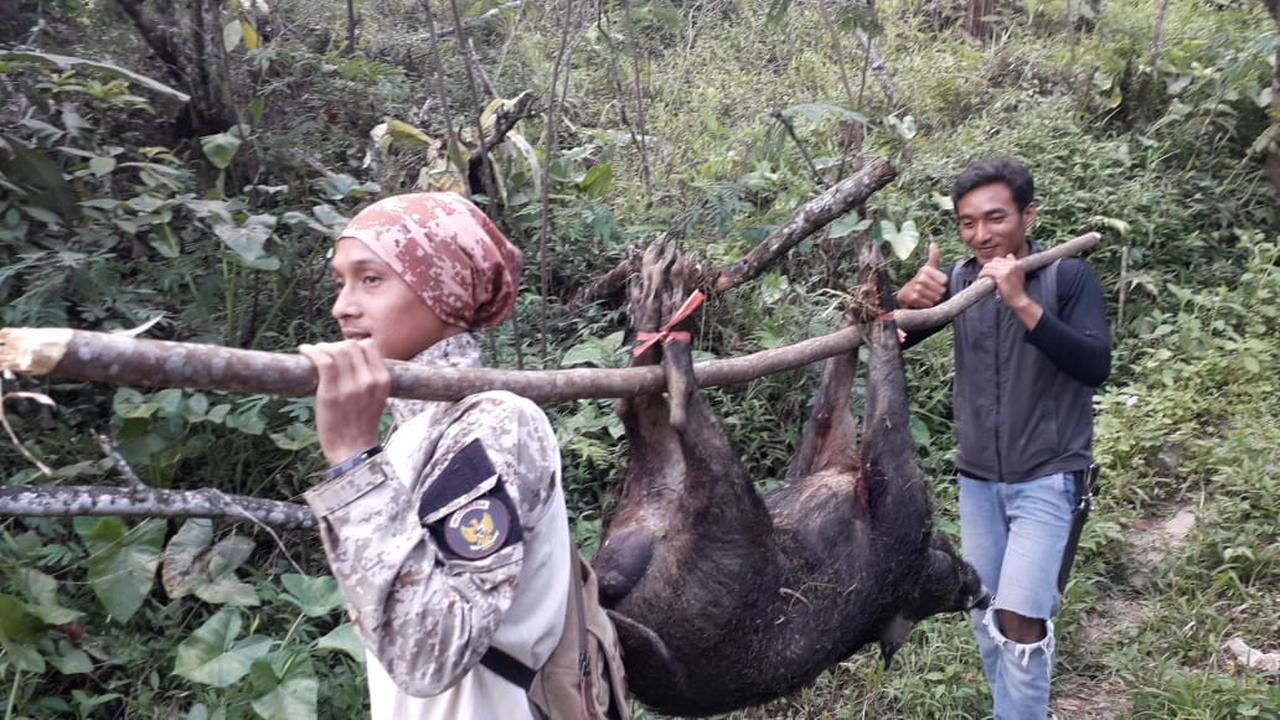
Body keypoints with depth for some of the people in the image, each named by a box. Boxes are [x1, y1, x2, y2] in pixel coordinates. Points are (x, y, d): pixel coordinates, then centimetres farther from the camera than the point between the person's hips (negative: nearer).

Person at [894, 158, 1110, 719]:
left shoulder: (1067, 276, -10)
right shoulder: (957, 279, 0)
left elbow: (1095, 367, -21)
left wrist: (1023, 303, -32)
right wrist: (908, 298, -28)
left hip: (1046, 479, -4)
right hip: (976, 478, 4)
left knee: (1019, 616, -13)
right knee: (985, 619, 12)